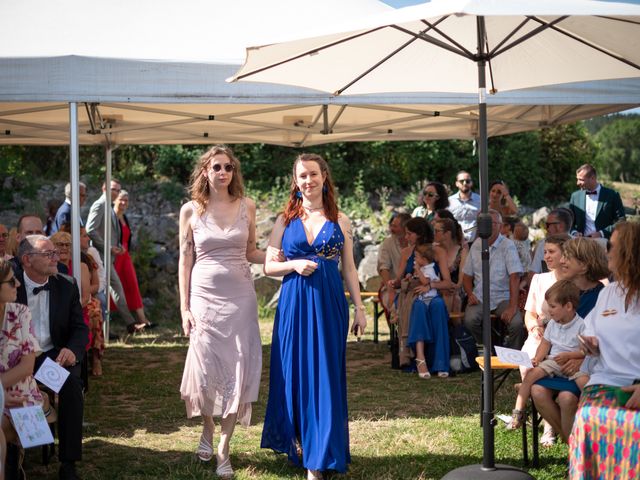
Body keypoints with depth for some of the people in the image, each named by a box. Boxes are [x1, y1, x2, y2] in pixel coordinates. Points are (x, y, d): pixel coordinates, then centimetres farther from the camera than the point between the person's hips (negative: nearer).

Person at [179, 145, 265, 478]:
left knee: (239, 369, -2)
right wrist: (184, 307, -2)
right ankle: (207, 432, 31)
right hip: (204, 297, -1)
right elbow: (185, 261, 2)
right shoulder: (191, 210, 1)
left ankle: (223, 449, 9)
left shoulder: (247, 207, 4)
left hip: (239, 297, 1)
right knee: (206, 367, 4)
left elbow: (251, 253, 10)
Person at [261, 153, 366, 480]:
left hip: (330, 304, 0)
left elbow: (349, 269, 8)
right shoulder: (285, 220, 5)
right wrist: (294, 265, -13)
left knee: (325, 375, 1)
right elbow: (268, 266, 5)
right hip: (294, 303, 0)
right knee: (294, 372, 4)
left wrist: (360, 308, 3)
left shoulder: (340, 221, 6)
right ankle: (296, 444, 19)